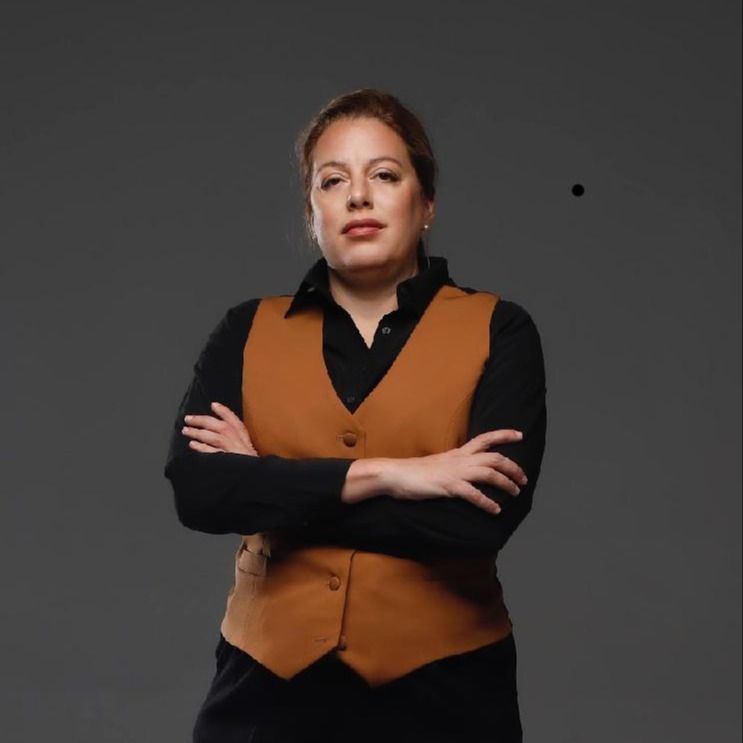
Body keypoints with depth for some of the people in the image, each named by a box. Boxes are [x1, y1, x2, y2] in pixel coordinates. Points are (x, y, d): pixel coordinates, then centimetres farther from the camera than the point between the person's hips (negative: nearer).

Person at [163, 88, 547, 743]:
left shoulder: (498, 330, -4)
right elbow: (195, 490, -11)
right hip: (270, 685, 2)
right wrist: (381, 475, -18)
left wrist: (270, 493, -11)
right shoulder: (248, 332, 3)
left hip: (440, 689, -1)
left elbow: (484, 517, -17)